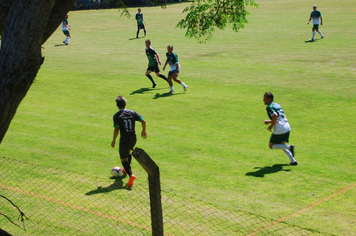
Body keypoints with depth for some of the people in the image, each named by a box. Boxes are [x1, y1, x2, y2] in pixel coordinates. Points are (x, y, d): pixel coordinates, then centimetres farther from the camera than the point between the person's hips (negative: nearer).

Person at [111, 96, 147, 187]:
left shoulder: (116, 116, -8)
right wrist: (143, 131, 16)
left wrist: (114, 141, -2)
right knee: (128, 152, 33)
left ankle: (131, 174, -25)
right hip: (133, 138, 5)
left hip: (124, 139, -5)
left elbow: (116, 129, -12)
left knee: (124, 159, -1)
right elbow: (143, 121, 0)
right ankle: (126, 169, 49)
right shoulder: (132, 113, 4)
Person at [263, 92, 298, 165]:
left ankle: (289, 147, -12)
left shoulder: (269, 107, -9)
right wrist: (269, 121, 25)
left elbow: (275, 115, -26)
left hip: (279, 129, -8)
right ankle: (293, 161, 10)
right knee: (281, 145, 21)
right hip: (287, 127, 8)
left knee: (271, 146, 7)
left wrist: (271, 125, -14)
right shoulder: (277, 105, 18)